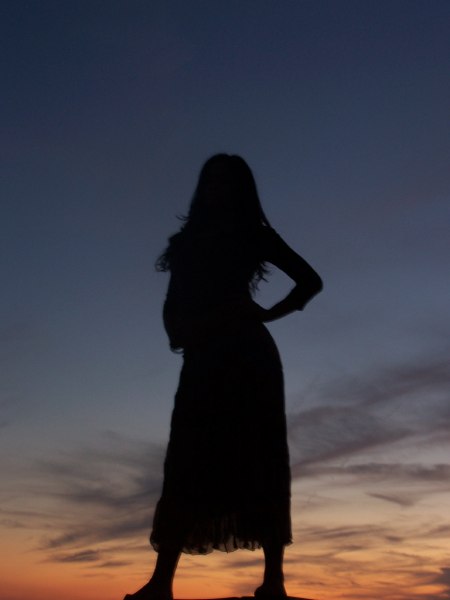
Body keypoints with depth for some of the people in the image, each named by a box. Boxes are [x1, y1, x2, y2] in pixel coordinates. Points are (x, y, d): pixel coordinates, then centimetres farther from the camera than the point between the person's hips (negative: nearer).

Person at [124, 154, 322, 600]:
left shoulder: (253, 235, 12)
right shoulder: (189, 240, 22)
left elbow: (309, 280, 10)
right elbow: (174, 306, 16)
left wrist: (264, 315, -1)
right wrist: (179, 333, -6)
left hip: (246, 355, -4)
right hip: (205, 358, 4)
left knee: (258, 461, -6)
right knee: (187, 464, -3)